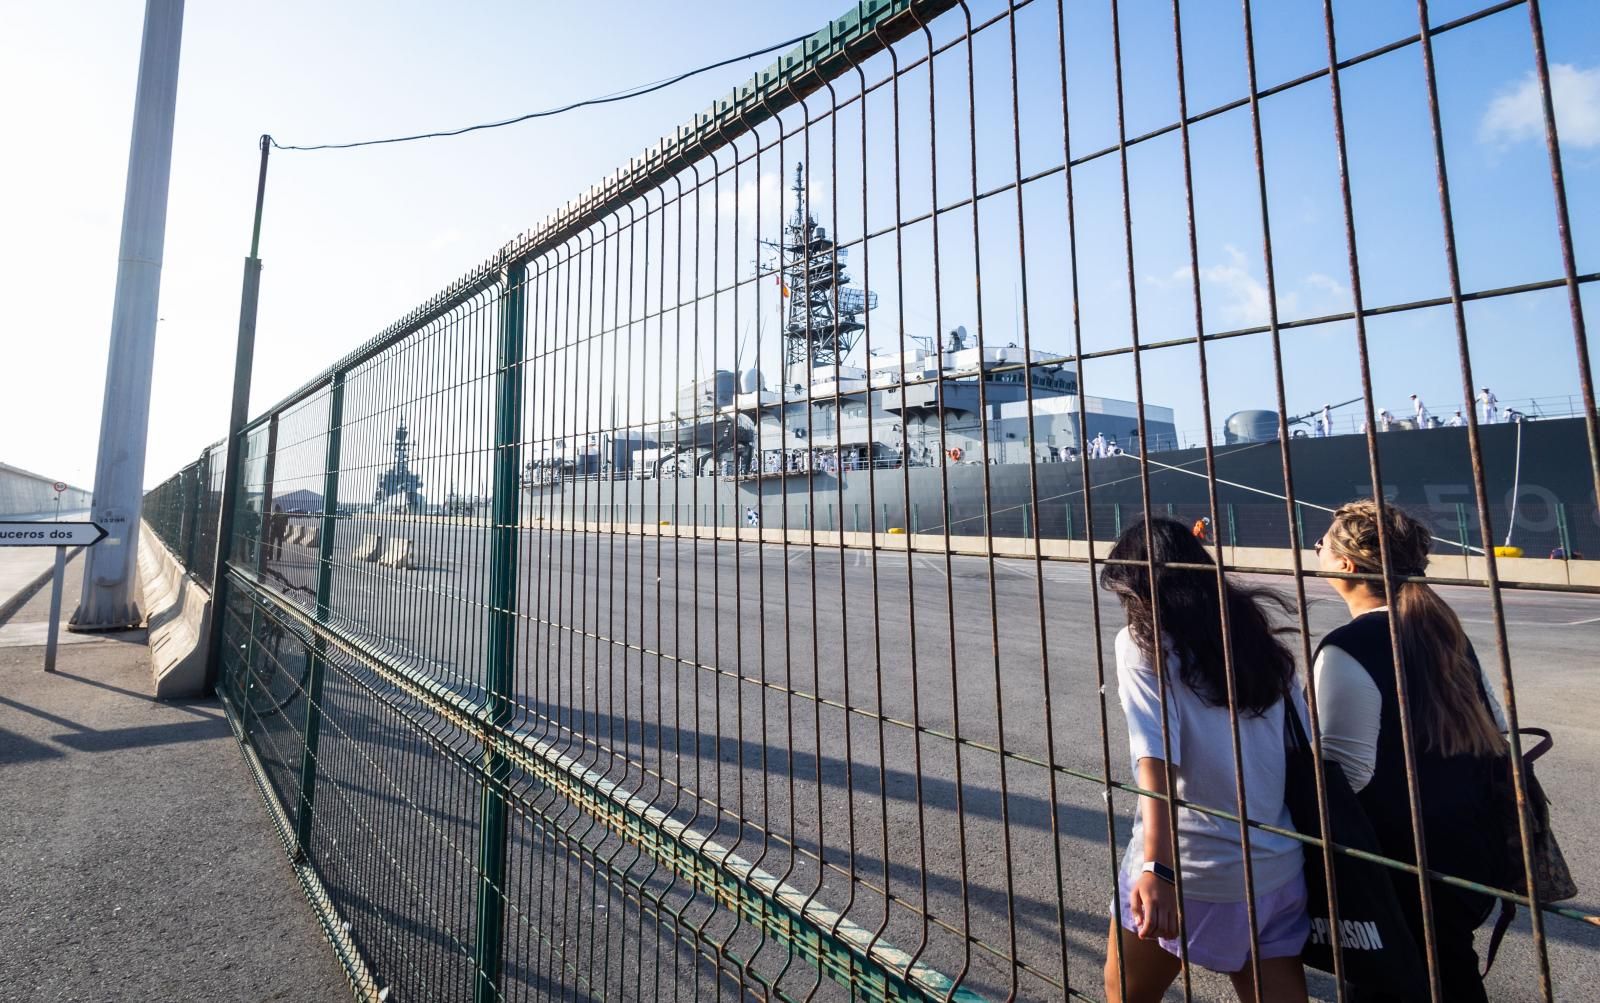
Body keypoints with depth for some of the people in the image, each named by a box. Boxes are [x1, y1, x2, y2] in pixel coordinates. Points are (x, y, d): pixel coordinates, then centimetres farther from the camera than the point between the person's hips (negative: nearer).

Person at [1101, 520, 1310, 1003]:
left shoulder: (1141, 641, -10)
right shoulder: (1258, 637, 8)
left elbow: (1157, 755, -22)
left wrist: (1158, 866, -26)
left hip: (1193, 869, -5)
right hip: (1279, 869, 5)